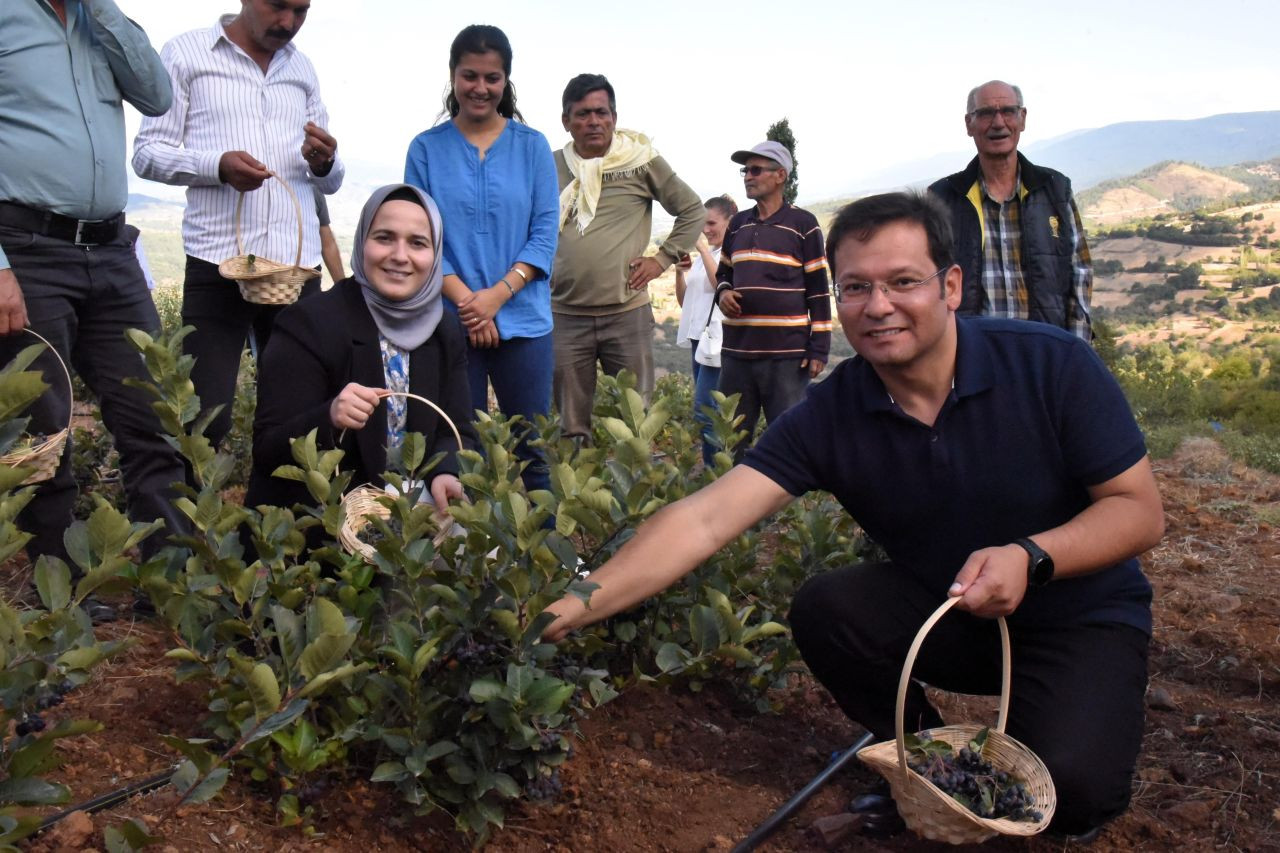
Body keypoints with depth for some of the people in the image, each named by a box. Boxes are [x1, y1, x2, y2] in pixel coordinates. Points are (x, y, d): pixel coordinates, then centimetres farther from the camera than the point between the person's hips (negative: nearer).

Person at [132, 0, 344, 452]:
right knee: (205, 415, -5)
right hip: (218, 263, -3)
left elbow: (331, 182, 19)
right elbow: (147, 153, 1)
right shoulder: (185, 53, 6)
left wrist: (324, 163, -5)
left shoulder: (303, 69, 18)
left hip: (298, 266, 4)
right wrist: (217, 164, -17)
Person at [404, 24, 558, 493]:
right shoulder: (427, 148, 4)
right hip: (451, 323, 0)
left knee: (531, 448, 3)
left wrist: (497, 294, -13)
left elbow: (545, 232, 0)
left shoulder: (532, 145, 6)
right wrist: (466, 299, -14)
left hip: (522, 320, 0)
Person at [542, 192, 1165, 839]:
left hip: (1081, 619, -3)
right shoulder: (827, 418, -15)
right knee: (823, 609, -24)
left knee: (1069, 788, -28)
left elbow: (1140, 511, -14)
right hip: (943, 616, 3)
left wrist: (1031, 556, -33)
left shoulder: (1051, 365, -19)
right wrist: (576, 605, -37)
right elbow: (704, 519, -25)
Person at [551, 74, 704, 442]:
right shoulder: (550, 167, 6)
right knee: (571, 424, 8)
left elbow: (692, 210, 10)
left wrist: (662, 259, 2)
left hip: (627, 311, -1)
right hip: (565, 315, 2)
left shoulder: (642, 160, 1)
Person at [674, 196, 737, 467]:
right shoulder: (702, 255, 16)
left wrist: (704, 249, -17)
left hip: (718, 340, -8)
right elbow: (684, 300, 19)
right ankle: (711, 470, 14)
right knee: (707, 411, 10)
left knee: (704, 412, -14)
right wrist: (680, 272, 1)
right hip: (698, 338, 8)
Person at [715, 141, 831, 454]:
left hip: (787, 354, -5)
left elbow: (818, 289, -1)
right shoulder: (737, 225, 14)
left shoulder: (803, 224, -1)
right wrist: (722, 293, 1)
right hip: (737, 351, 5)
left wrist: (819, 348, -7)